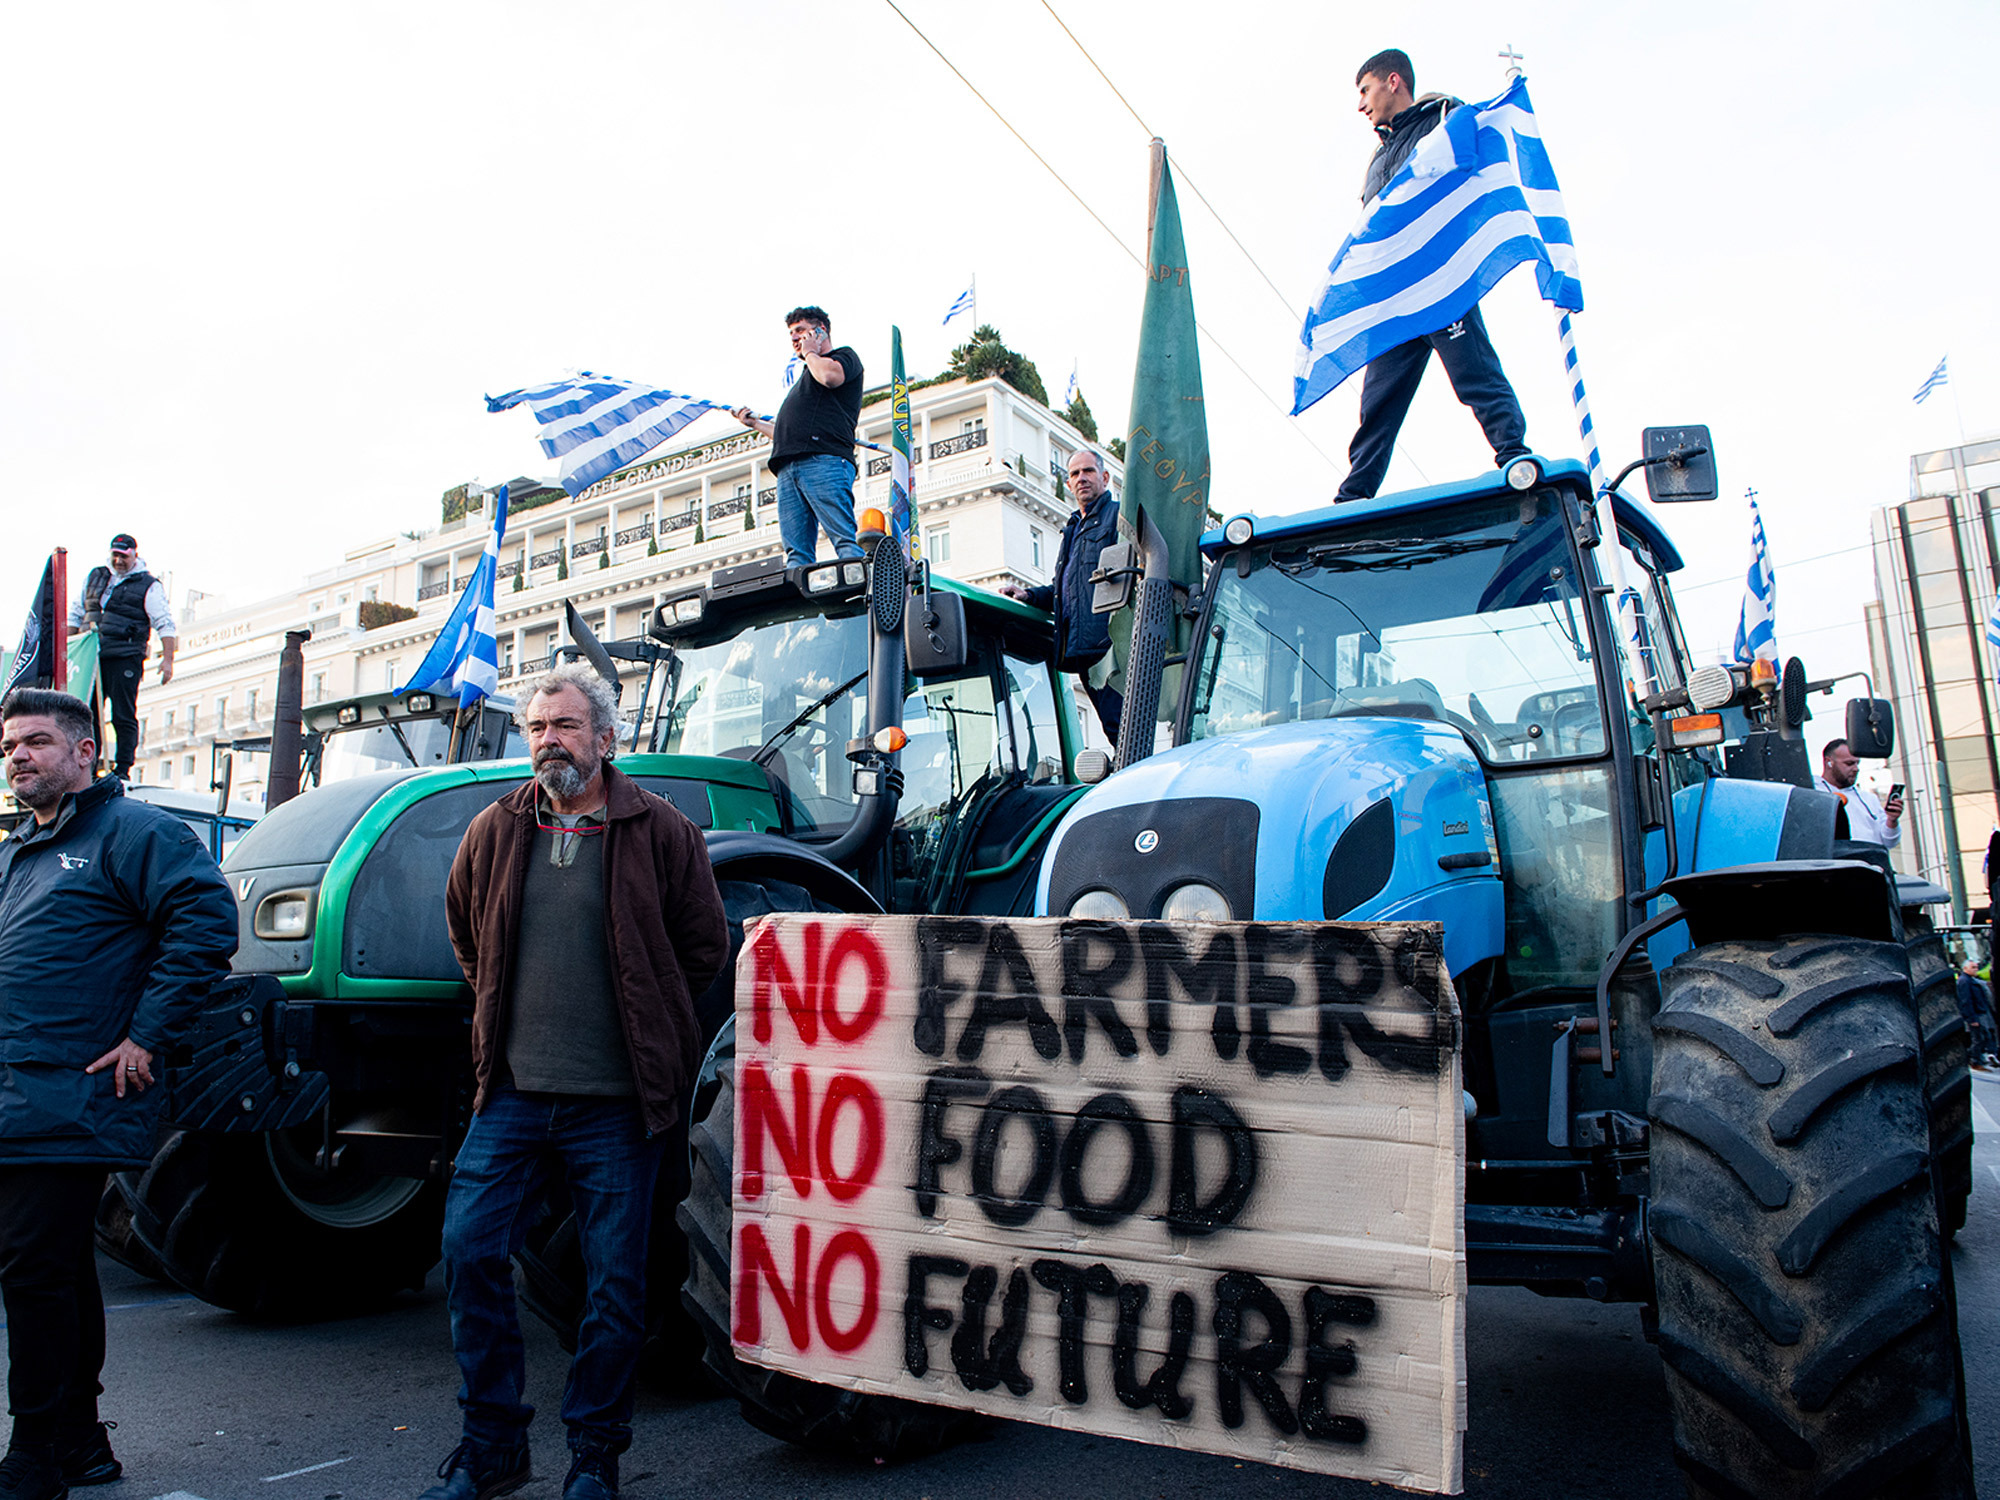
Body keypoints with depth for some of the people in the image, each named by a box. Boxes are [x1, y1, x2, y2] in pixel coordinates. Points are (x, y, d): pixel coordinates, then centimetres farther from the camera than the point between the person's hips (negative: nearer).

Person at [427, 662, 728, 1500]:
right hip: (512, 1092, 3)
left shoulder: (658, 832, -3)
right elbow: (466, 932, 23)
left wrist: (643, 1020, 7)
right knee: (470, 1247, 2)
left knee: (615, 1280, 5)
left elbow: (704, 945, 3)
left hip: (615, 1103, -3)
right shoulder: (496, 832, 7)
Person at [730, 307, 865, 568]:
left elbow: (831, 376, -10)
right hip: (789, 470, 8)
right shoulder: (805, 378, 39)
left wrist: (810, 353, 8)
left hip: (824, 461, -8)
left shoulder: (845, 356, 16)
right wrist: (756, 423, 36)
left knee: (844, 539, -19)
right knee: (797, 552, -7)